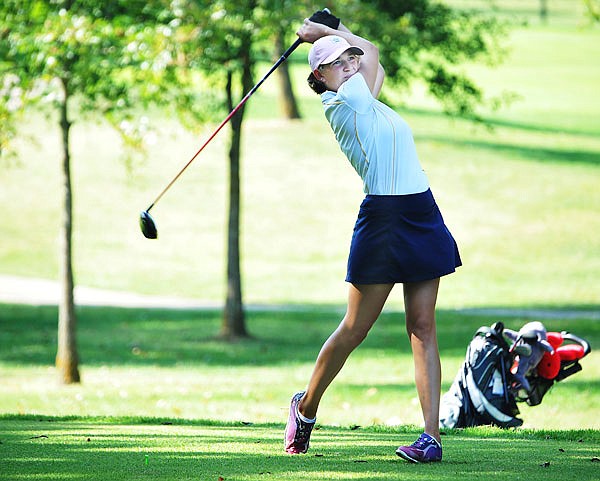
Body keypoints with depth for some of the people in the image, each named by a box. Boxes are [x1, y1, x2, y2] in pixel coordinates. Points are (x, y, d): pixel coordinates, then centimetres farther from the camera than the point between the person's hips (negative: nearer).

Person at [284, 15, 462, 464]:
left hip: (423, 217, 6)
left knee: (423, 325, -1)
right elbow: (373, 51, 6)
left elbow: (374, 63, 34)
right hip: (381, 220, -6)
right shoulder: (339, 104, -5)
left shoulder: (366, 101, 16)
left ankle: (432, 435, -5)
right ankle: (306, 406, 22)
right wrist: (326, 34, 18)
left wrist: (331, 32, 30)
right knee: (354, 329, 1)